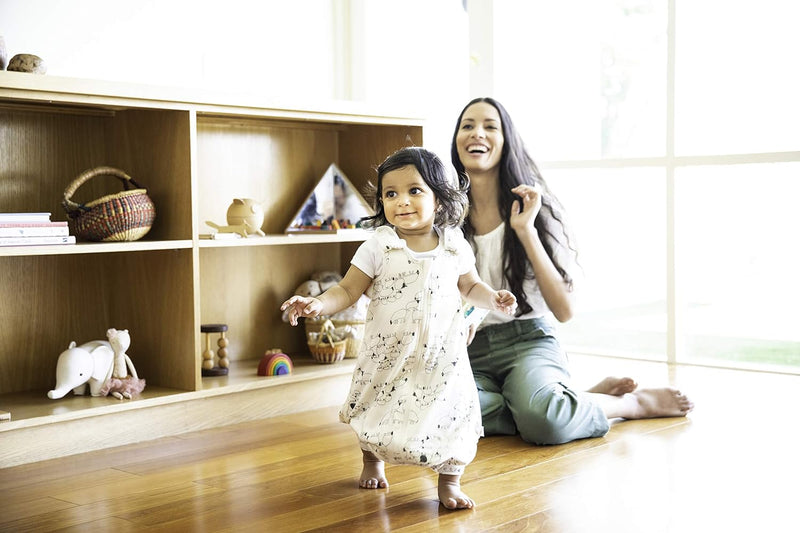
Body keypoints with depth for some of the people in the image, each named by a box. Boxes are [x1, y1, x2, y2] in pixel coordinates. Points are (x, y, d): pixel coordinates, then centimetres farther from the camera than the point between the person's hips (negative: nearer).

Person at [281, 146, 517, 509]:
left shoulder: (454, 247, -2)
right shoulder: (377, 247, -9)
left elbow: (470, 286, 12)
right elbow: (348, 290, -8)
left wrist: (494, 298, -6)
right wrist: (318, 304, -24)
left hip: (442, 354, 0)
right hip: (387, 354, 0)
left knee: (451, 413, -1)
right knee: (377, 413, 16)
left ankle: (449, 482, 21)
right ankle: (372, 461, 47)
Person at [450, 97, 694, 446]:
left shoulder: (535, 207, -1)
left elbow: (565, 310, -9)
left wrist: (526, 232, -14)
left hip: (527, 341, -2)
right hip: (468, 350, 3)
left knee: (541, 419, -37)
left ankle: (634, 403, -5)